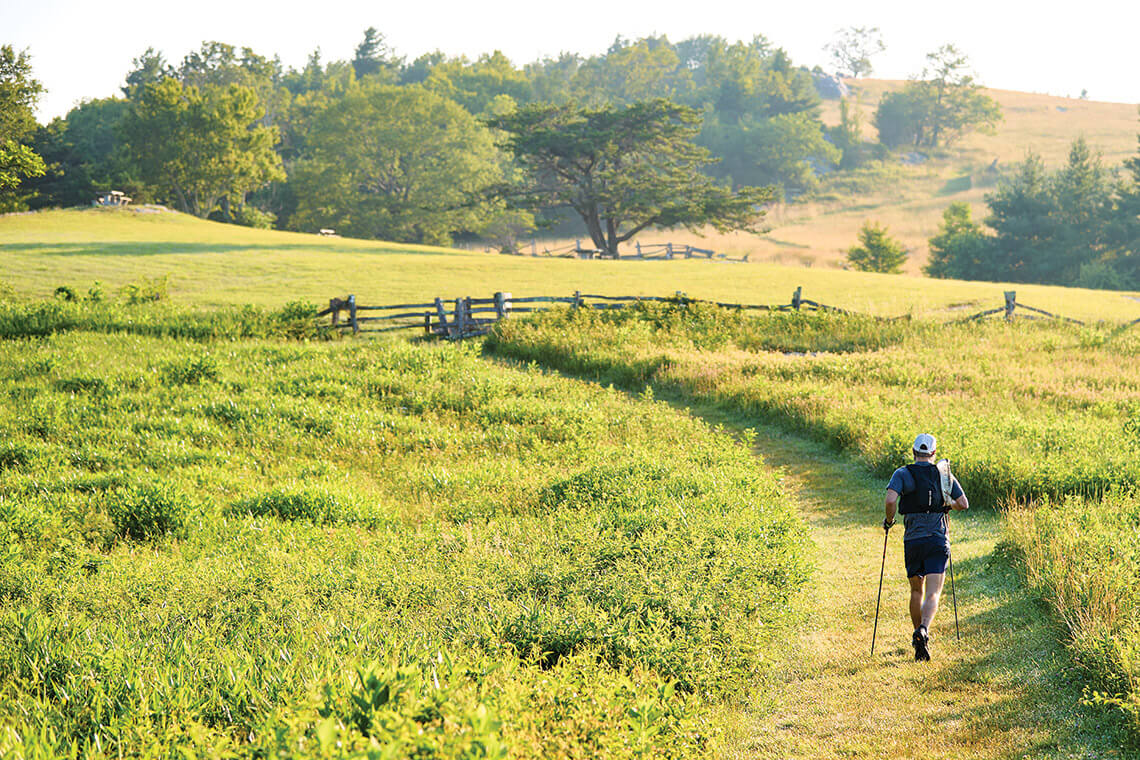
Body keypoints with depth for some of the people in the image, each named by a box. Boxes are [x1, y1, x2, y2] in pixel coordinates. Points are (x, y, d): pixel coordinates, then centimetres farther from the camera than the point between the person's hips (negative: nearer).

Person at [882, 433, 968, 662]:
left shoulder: (903, 474, -1)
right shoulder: (944, 474, 6)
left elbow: (891, 500, -17)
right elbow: (963, 504, 7)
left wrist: (889, 520, 1)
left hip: (912, 540, 0)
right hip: (938, 540, 0)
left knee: (916, 591, 18)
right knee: (933, 594, -6)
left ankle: (919, 638, 19)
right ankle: (923, 631, -31)